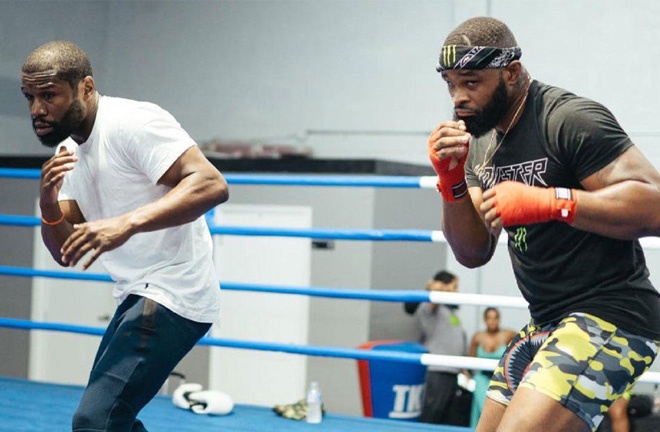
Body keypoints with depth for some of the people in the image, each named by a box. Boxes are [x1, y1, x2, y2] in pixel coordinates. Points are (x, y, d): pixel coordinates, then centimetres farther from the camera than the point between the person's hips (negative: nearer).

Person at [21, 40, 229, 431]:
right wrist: (49, 205, -10)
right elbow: (65, 252, 11)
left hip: (172, 294, -10)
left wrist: (127, 223, -38)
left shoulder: (132, 122, -16)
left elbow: (211, 184, -28)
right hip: (137, 297, 10)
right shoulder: (67, 151, 11)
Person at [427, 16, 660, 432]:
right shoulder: (481, 144, 11)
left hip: (610, 318, -9)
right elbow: (473, 253, 10)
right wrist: (451, 180, -5)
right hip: (548, 321, 10)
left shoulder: (572, 120, -15)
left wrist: (548, 202, -28)